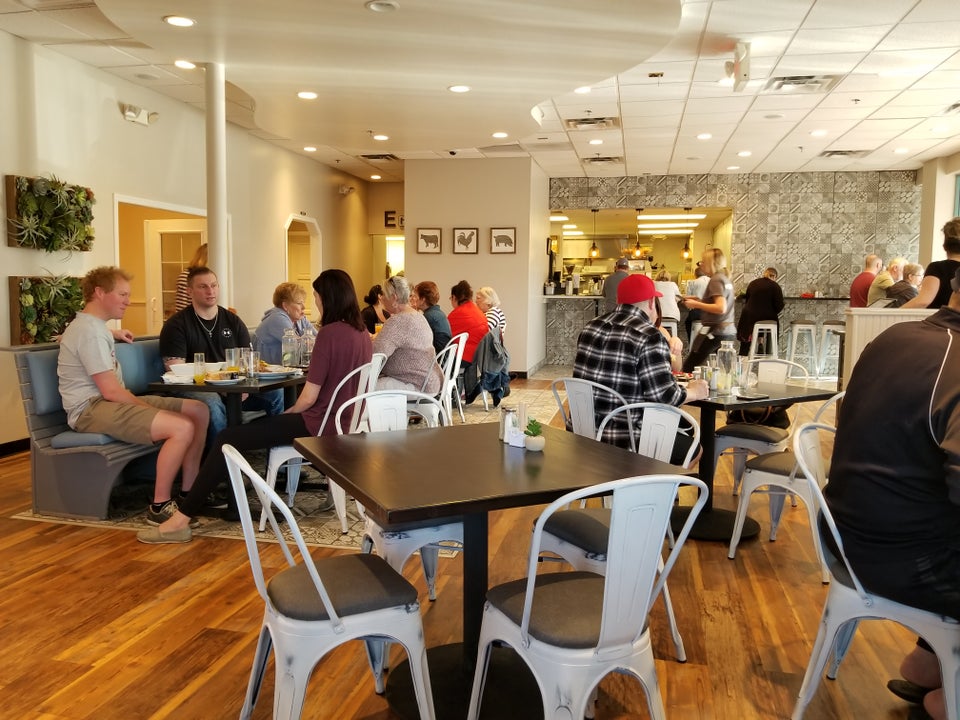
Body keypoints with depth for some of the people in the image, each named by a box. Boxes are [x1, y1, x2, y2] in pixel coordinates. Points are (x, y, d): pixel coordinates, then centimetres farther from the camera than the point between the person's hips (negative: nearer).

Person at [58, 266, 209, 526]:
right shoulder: (90, 332, -16)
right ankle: (160, 506, -16)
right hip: (91, 409, -11)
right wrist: (148, 408, -11)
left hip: (112, 402, 11)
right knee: (182, 427, -29)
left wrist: (112, 334, 35)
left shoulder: (94, 326, 16)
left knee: (199, 411, 0)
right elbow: (111, 391, -21)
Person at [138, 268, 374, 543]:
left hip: (320, 425, -9)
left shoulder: (329, 333, -18)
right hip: (344, 423, 9)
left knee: (229, 439, -4)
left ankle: (181, 520, -1)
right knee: (254, 426, 21)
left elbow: (309, 397, -18)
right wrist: (287, 415, 19)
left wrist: (286, 414, 3)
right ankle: (234, 500, 23)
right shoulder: (362, 333, 7)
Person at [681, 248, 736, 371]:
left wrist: (696, 304, -16)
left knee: (688, 368, -4)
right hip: (729, 332, 9)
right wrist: (699, 300, 16)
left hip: (715, 332, -9)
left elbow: (721, 308, -23)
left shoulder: (716, 280, -12)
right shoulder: (725, 280, 15)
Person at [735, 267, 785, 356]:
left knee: (745, 347, 9)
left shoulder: (752, 283, 5)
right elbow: (780, 305, -9)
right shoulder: (775, 286, -5)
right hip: (767, 318, -3)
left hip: (749, 317, 3)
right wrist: (771, 313, 10)